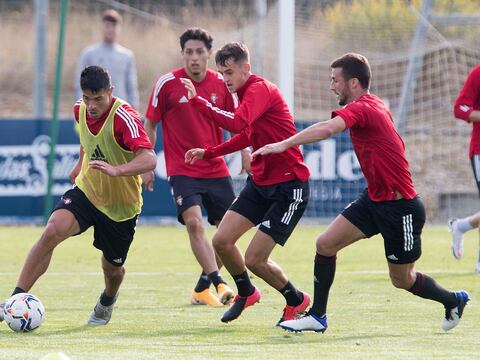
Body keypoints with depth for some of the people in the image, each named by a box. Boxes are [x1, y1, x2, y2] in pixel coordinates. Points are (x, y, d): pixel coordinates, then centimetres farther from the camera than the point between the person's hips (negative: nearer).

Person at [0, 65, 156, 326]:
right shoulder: (81, 110, -6)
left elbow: (149, 159, -40)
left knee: (111, 268, 13)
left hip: (121, 206, -3)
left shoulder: (124, 117, -27)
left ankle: (108, 300, 52)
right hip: (86, 190, 3)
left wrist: (116, 170, -54)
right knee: (52, 231, -25)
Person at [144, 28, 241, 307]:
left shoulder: (221, 83, 3)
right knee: (194, 222, -24)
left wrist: (245, 151, 3)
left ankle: (203, 288, 20)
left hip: (216, 168, 4)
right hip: (182, 171, -4)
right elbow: (150, 125, 2)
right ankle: (219, 283, -29)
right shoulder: (167, 83, -6)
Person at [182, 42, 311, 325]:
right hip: (261, 182, 9)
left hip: (289, 186, -9)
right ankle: (246, 293, 25)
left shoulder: (261, 89, -18)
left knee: (255, 259, -10)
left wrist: (197, 100, -35)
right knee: (222, 241, 0)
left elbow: (236, 123, -36)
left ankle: (297, 301, 15)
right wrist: (208, 153, 17)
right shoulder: (247, 92, 12)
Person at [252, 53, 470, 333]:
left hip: (400, 207, -9)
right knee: (326, 244, -2)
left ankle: (454, 300, 32)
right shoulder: (375, 105, 6)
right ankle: (317, 317, 4)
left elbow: (327, 129, -41)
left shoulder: (361, 109, -23)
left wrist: (283, 145, -43)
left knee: (402, 279, 7)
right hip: (374, 199, 9)